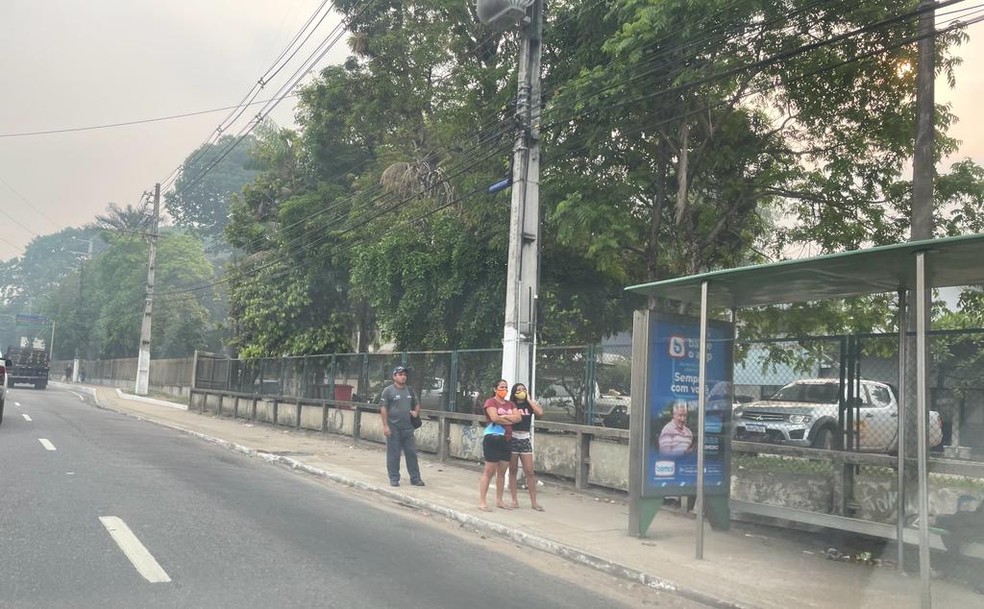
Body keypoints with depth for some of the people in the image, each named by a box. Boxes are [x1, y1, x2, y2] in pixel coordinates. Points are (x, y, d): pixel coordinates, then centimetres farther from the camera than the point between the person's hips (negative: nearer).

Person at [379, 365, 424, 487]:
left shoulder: (410, 391, 13)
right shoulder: (388, 391, -3)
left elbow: (416, 405, 23)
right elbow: (383, 409, -7)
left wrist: (416, 412, 0)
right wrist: (385, 425, -13)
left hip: (408, 428, 5)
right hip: (393, 428, -5)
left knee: (412, 453, 6)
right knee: (393, 454, 2)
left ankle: (415, 478, 13)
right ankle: (394, 479, 12)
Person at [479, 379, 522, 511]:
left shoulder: (510, 404, 16)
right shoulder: (490, 402, -4)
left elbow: (519, 418, 1)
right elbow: (495, 418, -19)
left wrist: (503, 416, -12)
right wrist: (510, 420, -5)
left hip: (506, 440, 7)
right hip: (492, 438, -7)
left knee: (502, 472, 11)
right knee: (489, 471, -6)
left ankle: (499, 501, 19)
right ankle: (482, 502, -3)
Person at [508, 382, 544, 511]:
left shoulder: (529, 405, 8)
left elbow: (540, 412, -10)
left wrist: (529, 399, -3)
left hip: (525, 439, 2)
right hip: (512, 438, -2)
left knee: (530, 471, 0)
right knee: (513, 470, 5)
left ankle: (534, 501, 4)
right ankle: (514, 499, 14)